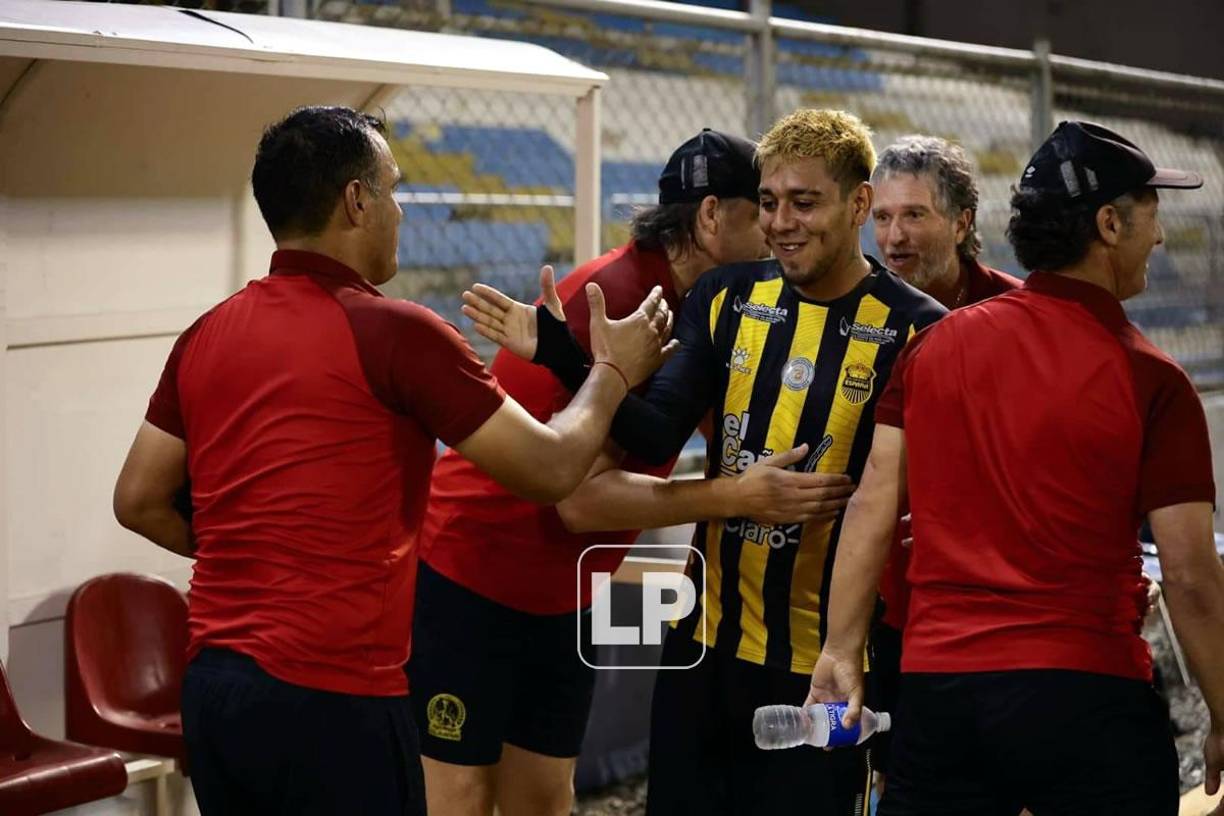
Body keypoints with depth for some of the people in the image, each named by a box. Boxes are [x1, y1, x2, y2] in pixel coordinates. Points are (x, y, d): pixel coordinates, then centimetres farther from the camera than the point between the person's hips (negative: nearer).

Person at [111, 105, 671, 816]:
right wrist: (614, 370, 11)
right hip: (331, 698, -7)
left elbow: (141, 502, 13)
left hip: (210, 683, 7)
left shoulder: (206, 336, 7)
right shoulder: (393, 332, -11)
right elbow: (550, 468, -6)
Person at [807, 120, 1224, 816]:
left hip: (934, 686, 4)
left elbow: (873, 508, 2)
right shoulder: (1150, 380, -8)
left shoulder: (935, 343, 4)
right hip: (1086, 696, -3)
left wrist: (841, 652, 6)